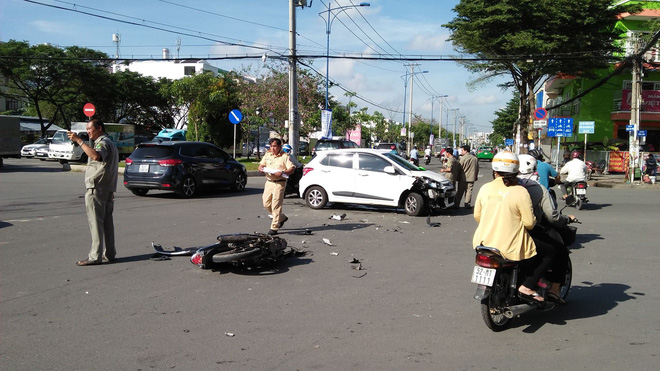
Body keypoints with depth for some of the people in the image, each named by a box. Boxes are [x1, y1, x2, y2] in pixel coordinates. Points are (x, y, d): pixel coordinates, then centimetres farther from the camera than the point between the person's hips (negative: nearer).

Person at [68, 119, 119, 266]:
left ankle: (95, 256, -8)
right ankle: (109, 254, 15)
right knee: (107, 222, 11)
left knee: (96, 223, -9)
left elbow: (96, 156, -33)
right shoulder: (109, 143, 24)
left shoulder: (103, 143, -11)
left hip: (96, 189, -10)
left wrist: (79, 141, -31)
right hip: (108, 189, 10)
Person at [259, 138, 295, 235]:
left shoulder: (285, 156, -3)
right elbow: (261, 165, 17)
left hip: (279, 183, -6)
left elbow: (292, 169, -9)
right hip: (268, 182, 6)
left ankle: (274, 227, -3)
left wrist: (282, 173, -26)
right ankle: (282, 218, 28)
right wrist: (262, 169, -8)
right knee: (266, 204, 7)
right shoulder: (267, 155, 13)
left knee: (276, 205, -8)